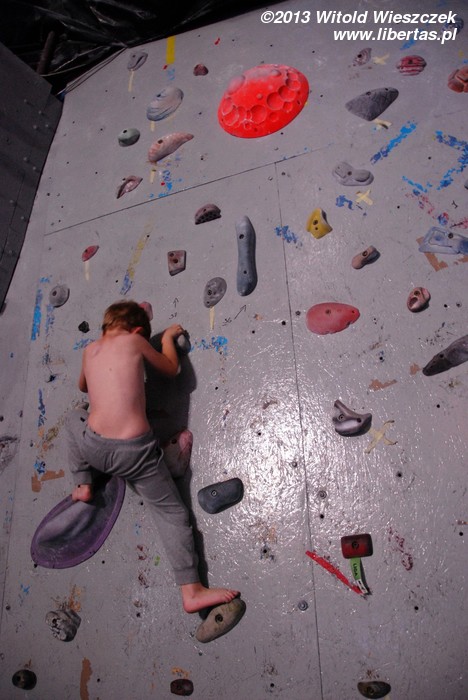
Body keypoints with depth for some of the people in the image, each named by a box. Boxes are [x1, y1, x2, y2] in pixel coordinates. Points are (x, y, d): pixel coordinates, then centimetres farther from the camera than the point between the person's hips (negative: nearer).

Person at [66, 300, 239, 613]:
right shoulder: (134, 342, 0)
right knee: (173, 514, 10)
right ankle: (193, 590, 6)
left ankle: (83, 484, 35)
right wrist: (168, 336, 29)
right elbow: (171, 369, 14)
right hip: (135, 450, -4)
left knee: (75, 418, 37)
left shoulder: (90, 349, 13)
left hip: (95, 447, 4)